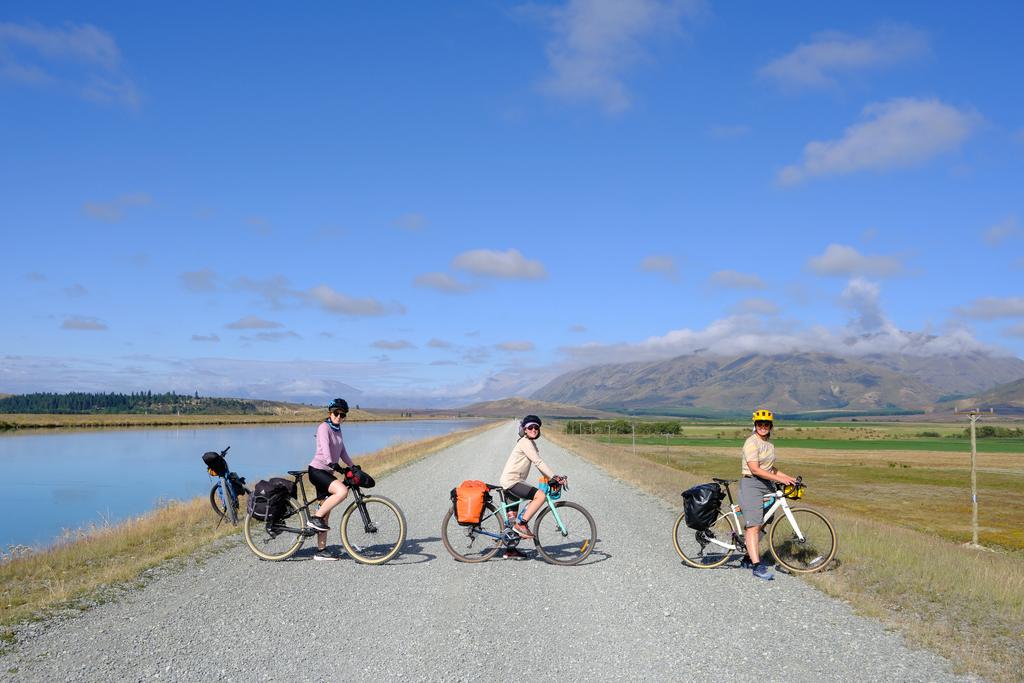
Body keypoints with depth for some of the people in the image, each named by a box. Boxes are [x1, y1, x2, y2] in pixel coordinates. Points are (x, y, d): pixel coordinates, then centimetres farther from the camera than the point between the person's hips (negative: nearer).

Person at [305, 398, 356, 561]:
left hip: (327, 472, 9)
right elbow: (325, 448, -26)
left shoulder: (337, 430, 16)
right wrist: (331, 463, -39)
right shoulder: (324, 427, -10)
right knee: (342, 491, -30)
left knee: (326, 512, 7)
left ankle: (321, 550, 10)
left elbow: (342, 452, 20)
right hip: (317, 470, -9)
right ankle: (315, 518, -18)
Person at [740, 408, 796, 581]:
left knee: (759, 525, 10)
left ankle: (748, 558, 22)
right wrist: (779, 478, -21)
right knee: (753, 525, -13)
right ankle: (757, 566, -18)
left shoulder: (769, 443, 15)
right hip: (751, 484, -8)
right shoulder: (751, 442, -12)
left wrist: (788, 477, 12)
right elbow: (755, 469, -20)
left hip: (767, 486, 8)